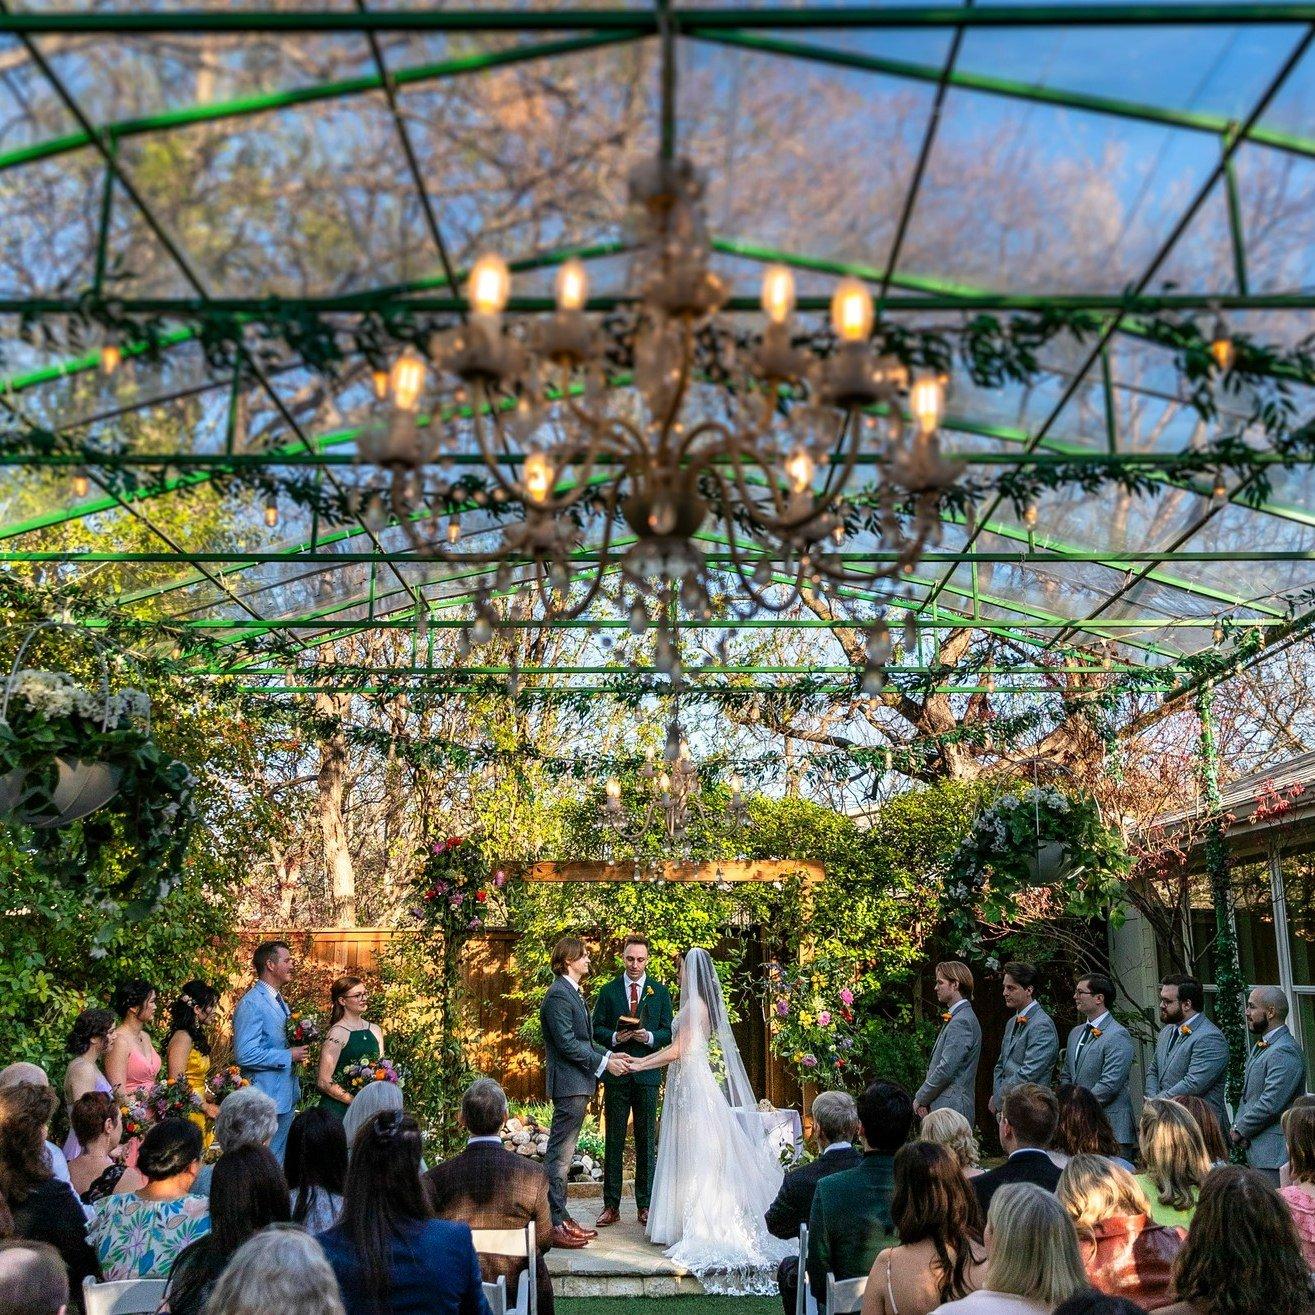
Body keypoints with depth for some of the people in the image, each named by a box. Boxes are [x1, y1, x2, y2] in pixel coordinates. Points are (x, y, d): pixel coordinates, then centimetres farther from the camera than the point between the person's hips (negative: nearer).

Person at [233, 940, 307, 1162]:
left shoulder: (279, 1000, 14)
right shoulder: (252, 1003, -17)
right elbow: (245, 1054, -23)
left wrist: (299, 1050, 5)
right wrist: (288, 1056, -17)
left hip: (286, 1096, 9)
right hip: (266, 1099, -9)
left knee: (280, 1160, 16)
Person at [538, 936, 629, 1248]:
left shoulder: (572, 993, 18)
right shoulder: (559, 995, -15)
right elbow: (567, 1044, -20)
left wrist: (609, 1055, 11)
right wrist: (603, 1062, -15)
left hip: (577, 1085, 11)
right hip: (570, 1084, -11)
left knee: (563, 1153, 14)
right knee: (559, 1155, -6)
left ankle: (560, 1218, 21)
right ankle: (554, 1224, -3)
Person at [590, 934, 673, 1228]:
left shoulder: (660, 992, 6)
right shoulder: (608, 991, 6)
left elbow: (668, 1032, 5)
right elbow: (596, 1029, 5)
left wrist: (649, 1037, -14)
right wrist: (614, 1037, -14)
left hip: (647, 1074, 0)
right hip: (616, 1073, 0)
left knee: (647, 1141, 4)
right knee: (613, 1141, 4)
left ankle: (645, 1205, 12)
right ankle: (611, 1205, 10)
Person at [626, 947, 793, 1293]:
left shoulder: (695, 1004, -15)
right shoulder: (700, 1003, 13)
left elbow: (678, 1050, -17)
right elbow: (678, 1046, 15)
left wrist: (642, 1065, -7)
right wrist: (640, 1058, 16)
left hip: (693, 1084, -9)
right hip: (689, 1084, 9)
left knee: (694, 1154, -3)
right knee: (688, 1154, 12)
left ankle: (699, 1227, 3)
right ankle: (689, 1222, 17)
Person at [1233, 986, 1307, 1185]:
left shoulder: (1285, 1052, -18)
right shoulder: (1259, 1047, 16)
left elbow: (1270, 1105, -22)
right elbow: (1248, 1094, 21)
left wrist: (1240, 1130, -10)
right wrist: (1238, 1125, 4)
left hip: (1274, 1154, -10)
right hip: (1255, 1149, 10)